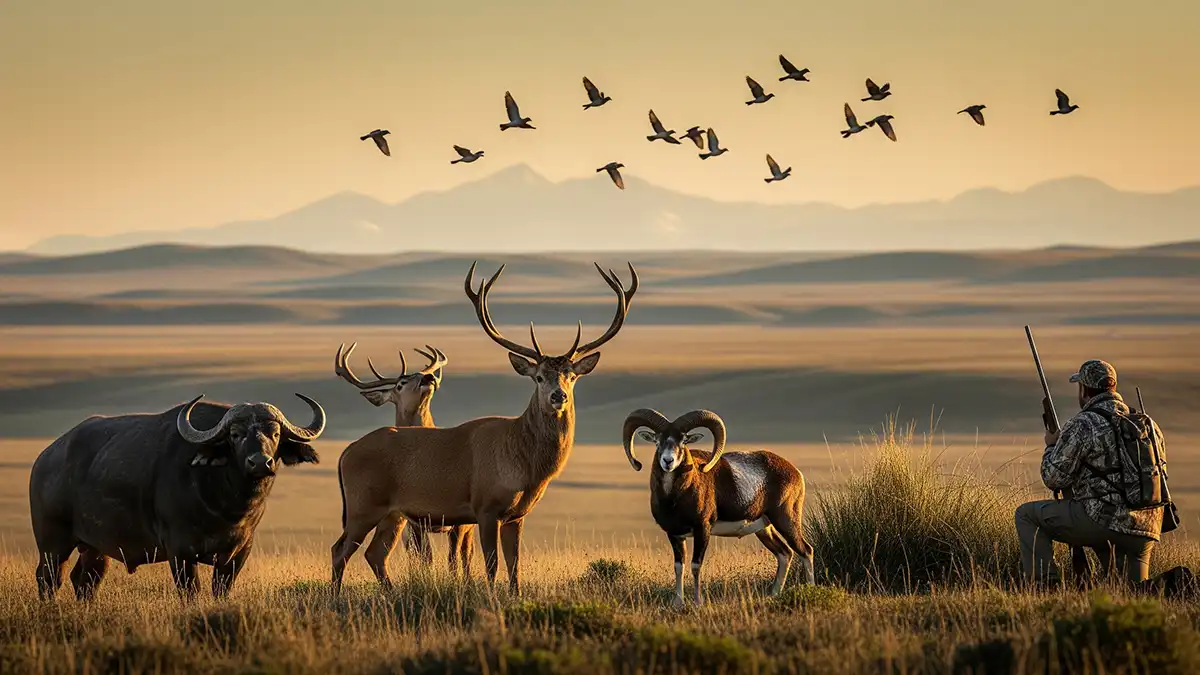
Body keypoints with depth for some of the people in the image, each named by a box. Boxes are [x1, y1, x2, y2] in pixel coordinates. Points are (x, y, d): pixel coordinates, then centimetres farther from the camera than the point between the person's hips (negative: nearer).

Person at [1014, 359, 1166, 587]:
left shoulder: (1082, 425, -5)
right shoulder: (1148, 425, 16)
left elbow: (1053, 478, -2)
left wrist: (1051, 446, 18)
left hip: (1104, 519, -6)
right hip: (1147, 528, 7)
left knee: (1027, 515, 8)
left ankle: (1044, 585, -2)